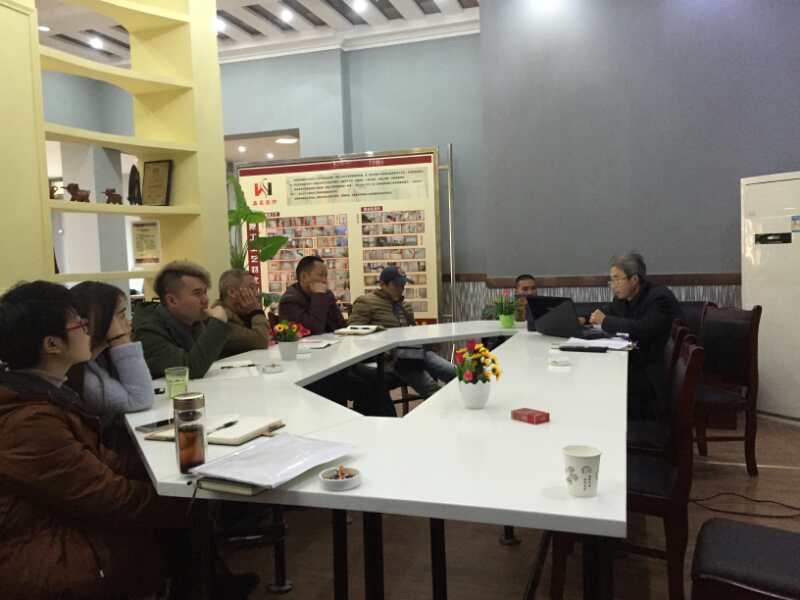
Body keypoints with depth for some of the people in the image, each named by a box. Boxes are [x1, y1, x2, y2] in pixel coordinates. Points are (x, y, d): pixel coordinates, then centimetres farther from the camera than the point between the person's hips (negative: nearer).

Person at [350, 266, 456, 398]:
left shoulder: (404, 304, 25)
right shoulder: (365, 302, 2)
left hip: (415, 349, 7)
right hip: (390, 354, -7)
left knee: (454, 373, -12)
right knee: (429, 386, -26)